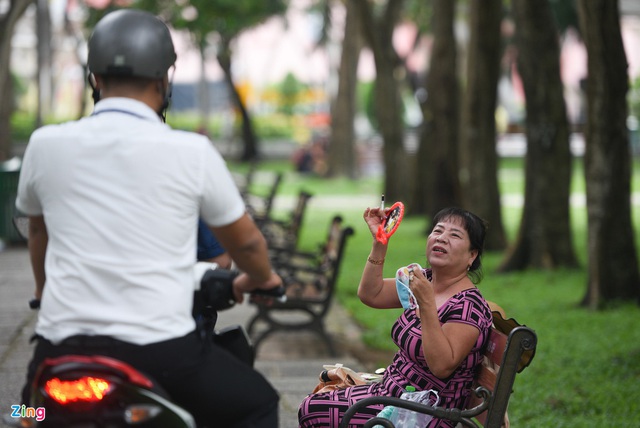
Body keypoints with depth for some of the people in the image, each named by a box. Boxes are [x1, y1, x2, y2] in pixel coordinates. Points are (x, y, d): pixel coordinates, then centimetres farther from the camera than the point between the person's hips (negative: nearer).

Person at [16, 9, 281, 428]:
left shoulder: (45, 144, 4)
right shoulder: (192, 151, -4)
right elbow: (246, 241, 11)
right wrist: (260, 278, 34)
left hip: (64, 345, 3)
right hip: (161, 352, -2)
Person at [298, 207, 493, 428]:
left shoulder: (468, 306, -21)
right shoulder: (427, 279, 4)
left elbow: (442, 366, -29)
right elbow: (370, 294, 8)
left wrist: (427, 304, -32)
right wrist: (380, 242, -3)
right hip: (391, 391, 8)